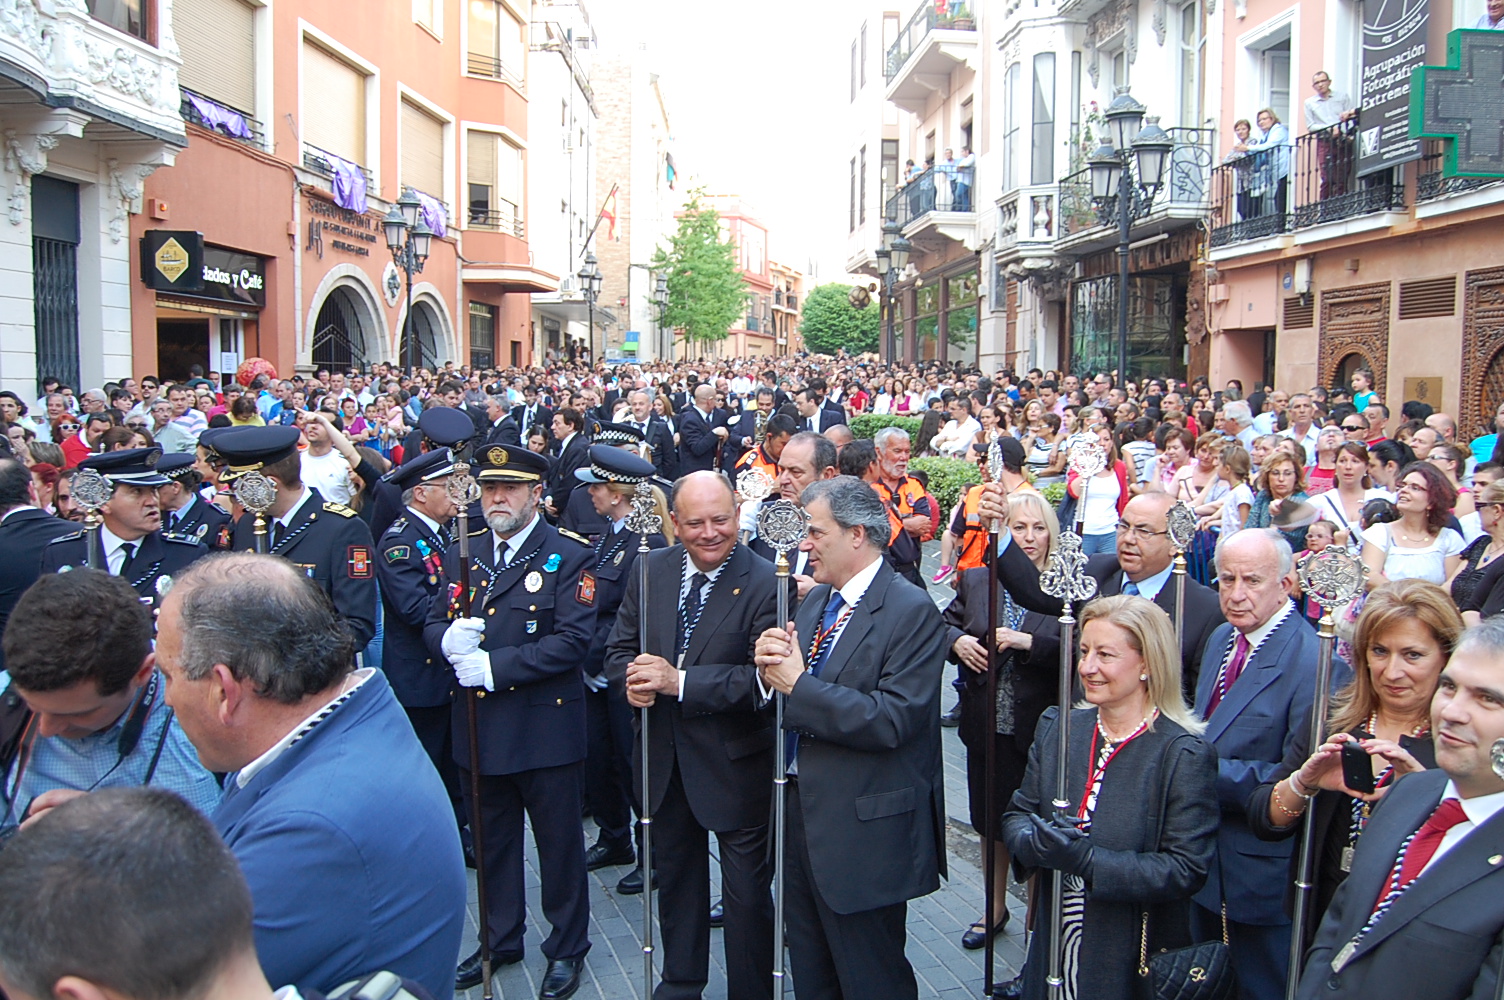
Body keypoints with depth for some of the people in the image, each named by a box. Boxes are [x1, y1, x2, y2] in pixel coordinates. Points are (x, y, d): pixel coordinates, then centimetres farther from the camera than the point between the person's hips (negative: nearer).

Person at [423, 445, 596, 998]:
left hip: (545, 728, -5)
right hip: (477, 726, 5)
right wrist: (448, 638, -15)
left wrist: (496, 666, -21)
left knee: (559, 843, 9)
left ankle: (568, 947, 27)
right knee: (491, 842, 19)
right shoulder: (461, 553, 9)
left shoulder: (569, 555, -9)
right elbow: (433, 624, 10)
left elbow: (573, 639, -18)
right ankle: (500, 940, 37)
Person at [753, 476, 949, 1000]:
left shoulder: (912, 611, -16)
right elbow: (783, 692, 10)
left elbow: (893, 720, -25)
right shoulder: (815, 601, 9)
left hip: (864, 829, -8)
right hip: (800, 808, 8)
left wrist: (799, 684, -22)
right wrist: (772, 664, -13)